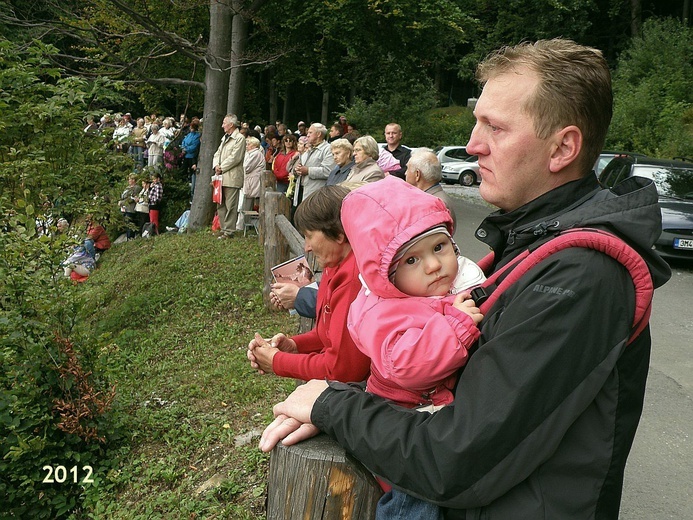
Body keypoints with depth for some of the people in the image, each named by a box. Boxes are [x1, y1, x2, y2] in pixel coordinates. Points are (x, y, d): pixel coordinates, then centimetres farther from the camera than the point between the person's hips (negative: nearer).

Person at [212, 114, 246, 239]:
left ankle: (229, 232, -4)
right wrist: (216, 166, 1)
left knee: (230, 206, -7)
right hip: (221, 177, 9)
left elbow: (234, 158, -14)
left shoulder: (240, 138, -6)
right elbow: (217, 153, 20)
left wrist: (222, 168, -10)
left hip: (232, 178, -9)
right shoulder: (225, 138, 22)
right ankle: (223, 229, 19)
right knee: (220, 205, 11)